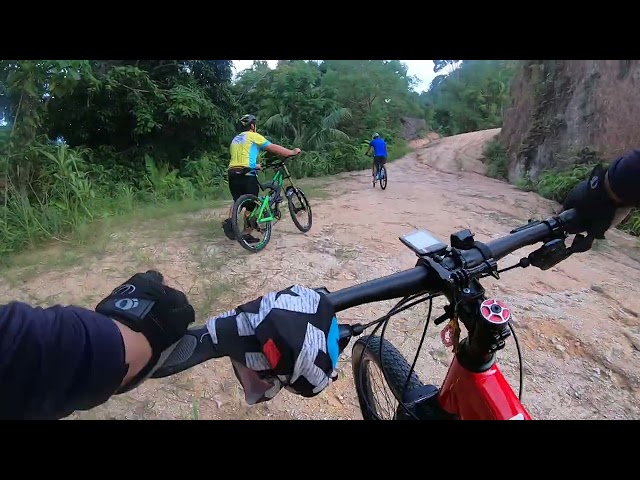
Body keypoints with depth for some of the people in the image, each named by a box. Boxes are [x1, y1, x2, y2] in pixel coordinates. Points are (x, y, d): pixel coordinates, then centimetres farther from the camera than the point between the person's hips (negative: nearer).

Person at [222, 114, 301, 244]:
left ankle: (229, 221, -6)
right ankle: (246, 234, 8)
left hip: (233, 174, 7)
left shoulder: (235, 139, 24)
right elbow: (274, 148, 1)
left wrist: (255, 166, 39)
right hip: (247, 175, -7)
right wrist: (293, 152, 11)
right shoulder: (254, 136, 3)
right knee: (251, 205, 5)